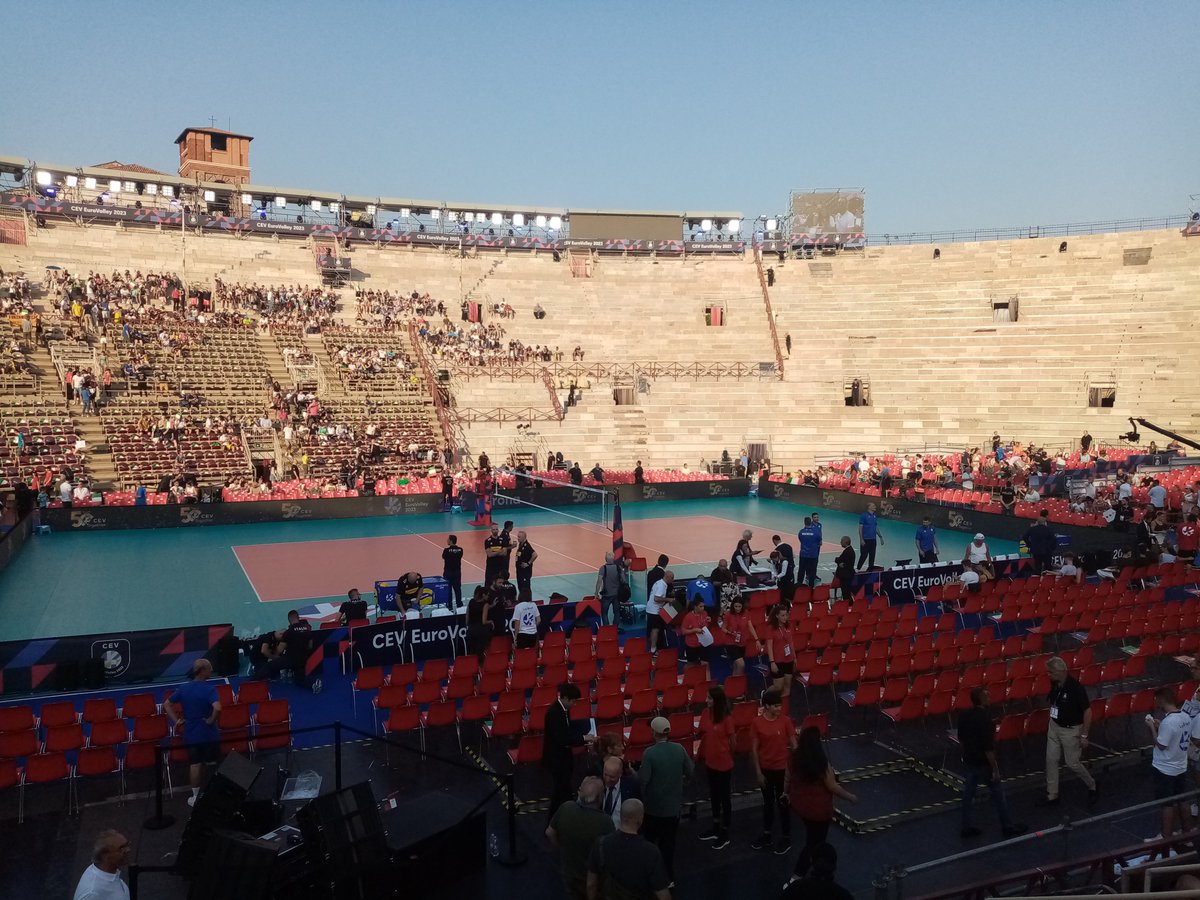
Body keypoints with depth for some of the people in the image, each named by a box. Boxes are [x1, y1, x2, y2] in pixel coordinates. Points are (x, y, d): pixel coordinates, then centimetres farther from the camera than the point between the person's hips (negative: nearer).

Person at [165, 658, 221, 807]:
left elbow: (166, 705, 5)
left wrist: (176, 720, 5)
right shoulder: (209, 689, -19)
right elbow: (217, 708, -34)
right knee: (211, 764, 11)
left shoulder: (183, 688, -2)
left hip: (191, 733, 4)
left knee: (195, 764, 13)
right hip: (208, 733, -4)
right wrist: (211, 720, -16)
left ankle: (195, 796, 21)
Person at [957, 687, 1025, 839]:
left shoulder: (964, 716, -3)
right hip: (983, 763, -7)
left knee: (968, 792, 14)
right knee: (997, 794, 11)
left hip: (969, 760, 7)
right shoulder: (985, 720, -26)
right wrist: (995, 769, -15)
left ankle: (966, 828, 21)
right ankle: (1007, 827, 25)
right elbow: (988, 748, -24)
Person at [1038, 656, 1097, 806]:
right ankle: (1052, 795, 19)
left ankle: (1092, 786, 34)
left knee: (1072, 763, 6)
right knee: (1051, 760, 8)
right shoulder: (1055, 684, -4)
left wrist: (1084, 735, -16)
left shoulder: (1075, 687, -25)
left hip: (1071, 730, -7)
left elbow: (1087, 711, -19)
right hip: (1054, 727, 7)